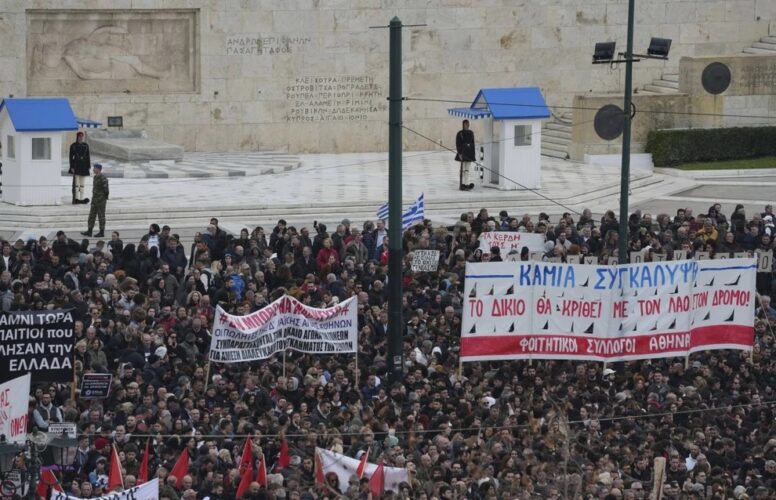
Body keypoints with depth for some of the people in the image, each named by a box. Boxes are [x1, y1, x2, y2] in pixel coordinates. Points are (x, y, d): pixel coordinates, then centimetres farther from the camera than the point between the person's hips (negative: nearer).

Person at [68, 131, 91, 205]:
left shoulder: (86, 145, 8)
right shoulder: (73, 146, -2)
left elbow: (88, 157, 11)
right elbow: (71, 157, -3)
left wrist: (88, 166, 6)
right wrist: (72, 167, -10)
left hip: (84, 165, 4)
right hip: (76, 165, -4)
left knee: (83, 184, 7)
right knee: (76, 183, -7)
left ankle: (81, 198, 11)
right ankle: (76, 198, -5)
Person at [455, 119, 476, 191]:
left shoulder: (471, 133, 11)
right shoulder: (460, 133, -5)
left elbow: (472, 144, 15)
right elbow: (458, 144, -8)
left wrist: (474, 153, 11)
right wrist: (459, 153, -16)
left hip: (469, 153, 5)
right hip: (463, 153, -5)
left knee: (468, 169, 4)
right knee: (462, 169, -5)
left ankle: (467, 184, 4)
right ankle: (461, 185, -3)